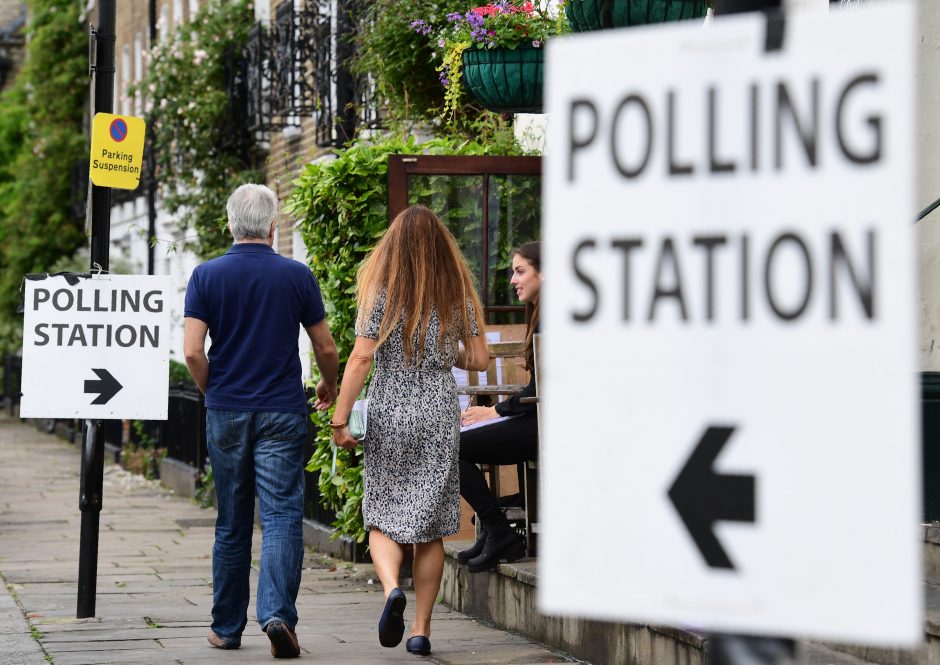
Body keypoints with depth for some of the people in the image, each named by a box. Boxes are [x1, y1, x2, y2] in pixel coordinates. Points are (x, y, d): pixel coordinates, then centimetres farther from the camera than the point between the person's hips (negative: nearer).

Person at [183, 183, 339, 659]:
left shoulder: (206, 276, -1)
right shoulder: (297, 276, -1)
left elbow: (192, 351, -8)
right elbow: (326, 348, 4)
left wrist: (212, 391, 10)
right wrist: (329, 386, 24)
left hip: (226, 411, 2)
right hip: (282, 413, -1)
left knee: (232, 525, 12)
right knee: (282, 517, -4)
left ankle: (226, 628, 19)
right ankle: (277, 614, -22)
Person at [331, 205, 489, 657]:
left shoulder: (381, 292, -5)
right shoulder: (458, 294, 2)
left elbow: (361, 358, -11)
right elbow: (479, 360, 5)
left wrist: (340, 419, -9)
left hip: (388, 416, -2)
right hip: (439, 416, 2)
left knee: (383, 520, 7)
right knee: (430, 527, 7)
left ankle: (391, 587, -21)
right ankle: (421, 628, 8)